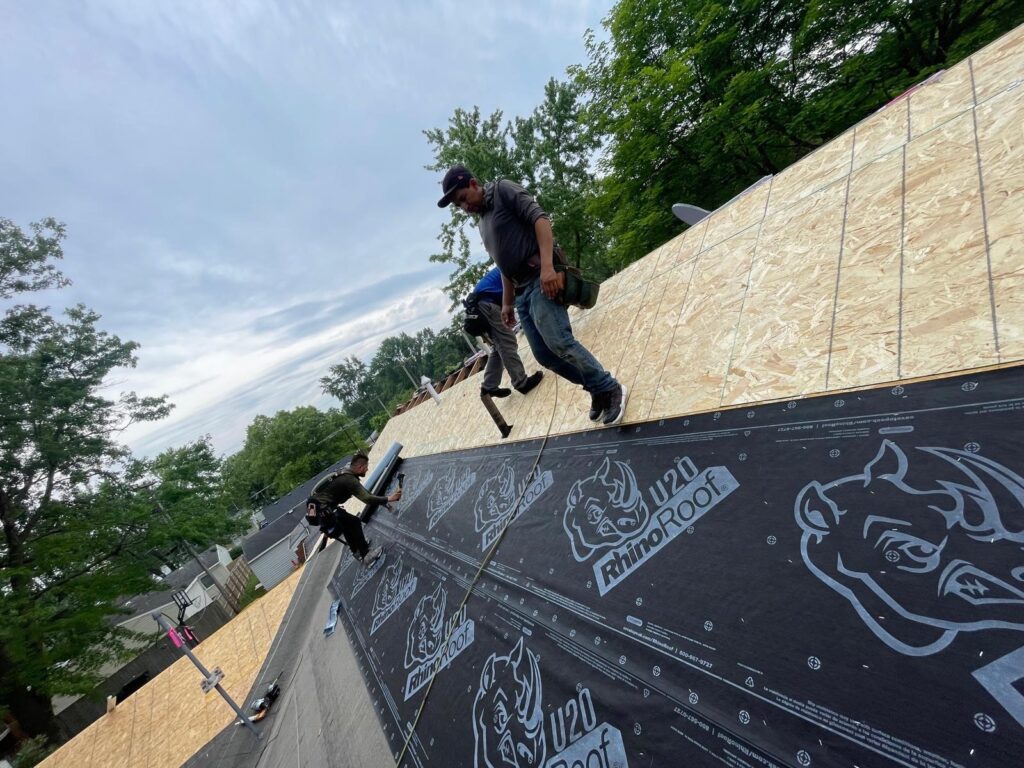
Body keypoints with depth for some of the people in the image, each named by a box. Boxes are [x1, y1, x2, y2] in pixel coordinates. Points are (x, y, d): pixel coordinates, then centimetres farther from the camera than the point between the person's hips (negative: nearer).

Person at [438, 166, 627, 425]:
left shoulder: (503, 189, 4)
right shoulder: (483, 222, 26)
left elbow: (539, 218, -11)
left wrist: (547, 266, -24)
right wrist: (507, 303, 23)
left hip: (541, 279, -8)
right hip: (522, 291, 9)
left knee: (558, 342, -21)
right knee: (544, 354, 2)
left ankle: (611, 389, -4)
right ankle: (597, 388, 17)